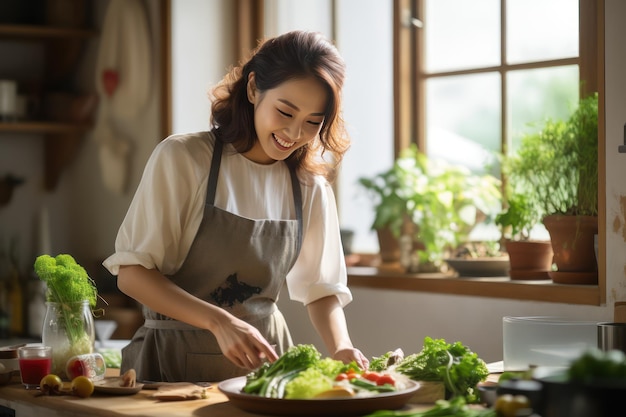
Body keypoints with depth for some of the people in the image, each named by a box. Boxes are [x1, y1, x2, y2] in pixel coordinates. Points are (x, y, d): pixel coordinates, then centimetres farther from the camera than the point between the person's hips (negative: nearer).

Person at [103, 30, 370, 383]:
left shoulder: (311, 187, 5)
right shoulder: (182, 158, -9)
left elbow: (321, 287, 12)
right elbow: (131, 273, -11)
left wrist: (341, 348, -9)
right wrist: (220, 322, -23)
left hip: (262, 355, 3)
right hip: (174, 360, -3)